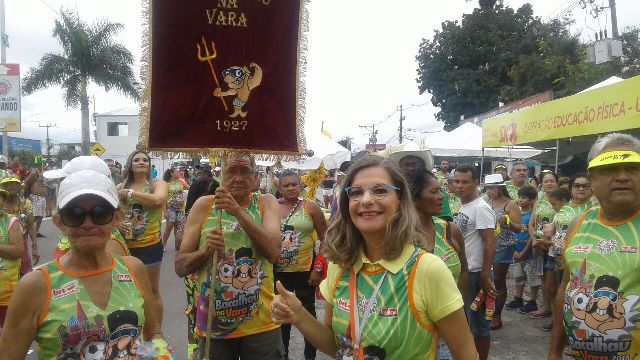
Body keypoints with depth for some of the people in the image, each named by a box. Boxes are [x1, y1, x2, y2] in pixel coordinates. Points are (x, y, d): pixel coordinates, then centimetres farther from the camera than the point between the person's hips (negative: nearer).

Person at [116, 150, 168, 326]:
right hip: (125, 245, 4)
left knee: (152, 291, 8)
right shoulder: (121, 187, 5)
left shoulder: (158, 184, -4)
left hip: (149, 245, -3)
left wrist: (130, 193, -19)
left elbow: (158, 200, -25)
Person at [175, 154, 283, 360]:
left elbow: (274, 253, -18)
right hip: (213, 326, 1)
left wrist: (238, 211, -25)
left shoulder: (266, 203, -1)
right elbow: (180, 267, 0)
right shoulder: (204, 205, -1)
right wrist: (205, 251, -19)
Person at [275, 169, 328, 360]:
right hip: (278, 271, 3)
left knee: (307, 312, 8)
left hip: (305, 270, -2)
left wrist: (319, 268, -10)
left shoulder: (310, 207, -7)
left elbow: (325, 238, -5)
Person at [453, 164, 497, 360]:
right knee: (465, 319, 18)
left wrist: (485, 277, -22)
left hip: (475, 274, -9)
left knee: (478, 322, 3)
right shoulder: (463, 206, 10)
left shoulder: (481, 208, -16)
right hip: (463, 272, 9)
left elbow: (490, 244, -20)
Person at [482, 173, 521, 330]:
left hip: (503, 247, -4)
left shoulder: (510, 204, -5)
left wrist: (507, 221, -24)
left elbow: (518, 228, -7)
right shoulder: (487, 203, 7)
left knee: (499, 281, 4)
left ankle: (497, 316, 15)